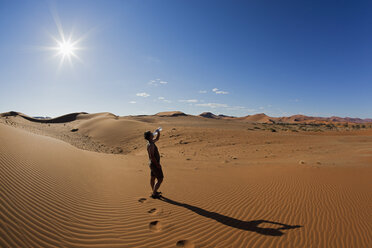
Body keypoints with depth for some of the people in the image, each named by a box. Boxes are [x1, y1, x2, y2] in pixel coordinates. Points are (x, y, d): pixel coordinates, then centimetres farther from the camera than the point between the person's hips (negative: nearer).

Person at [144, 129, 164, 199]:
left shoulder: (151, 142, 3)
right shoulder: (151, 145, -27)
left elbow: (157, 139, 23)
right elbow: (152, 156, -30)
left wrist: (158, 132, 6)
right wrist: (158, 165, -23)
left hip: (152, 163, 10)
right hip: (155, 165, -10)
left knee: (153, 178, 20)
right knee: (160, 179, -1)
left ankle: (154, 192, 35)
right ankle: (154, 194, 6)